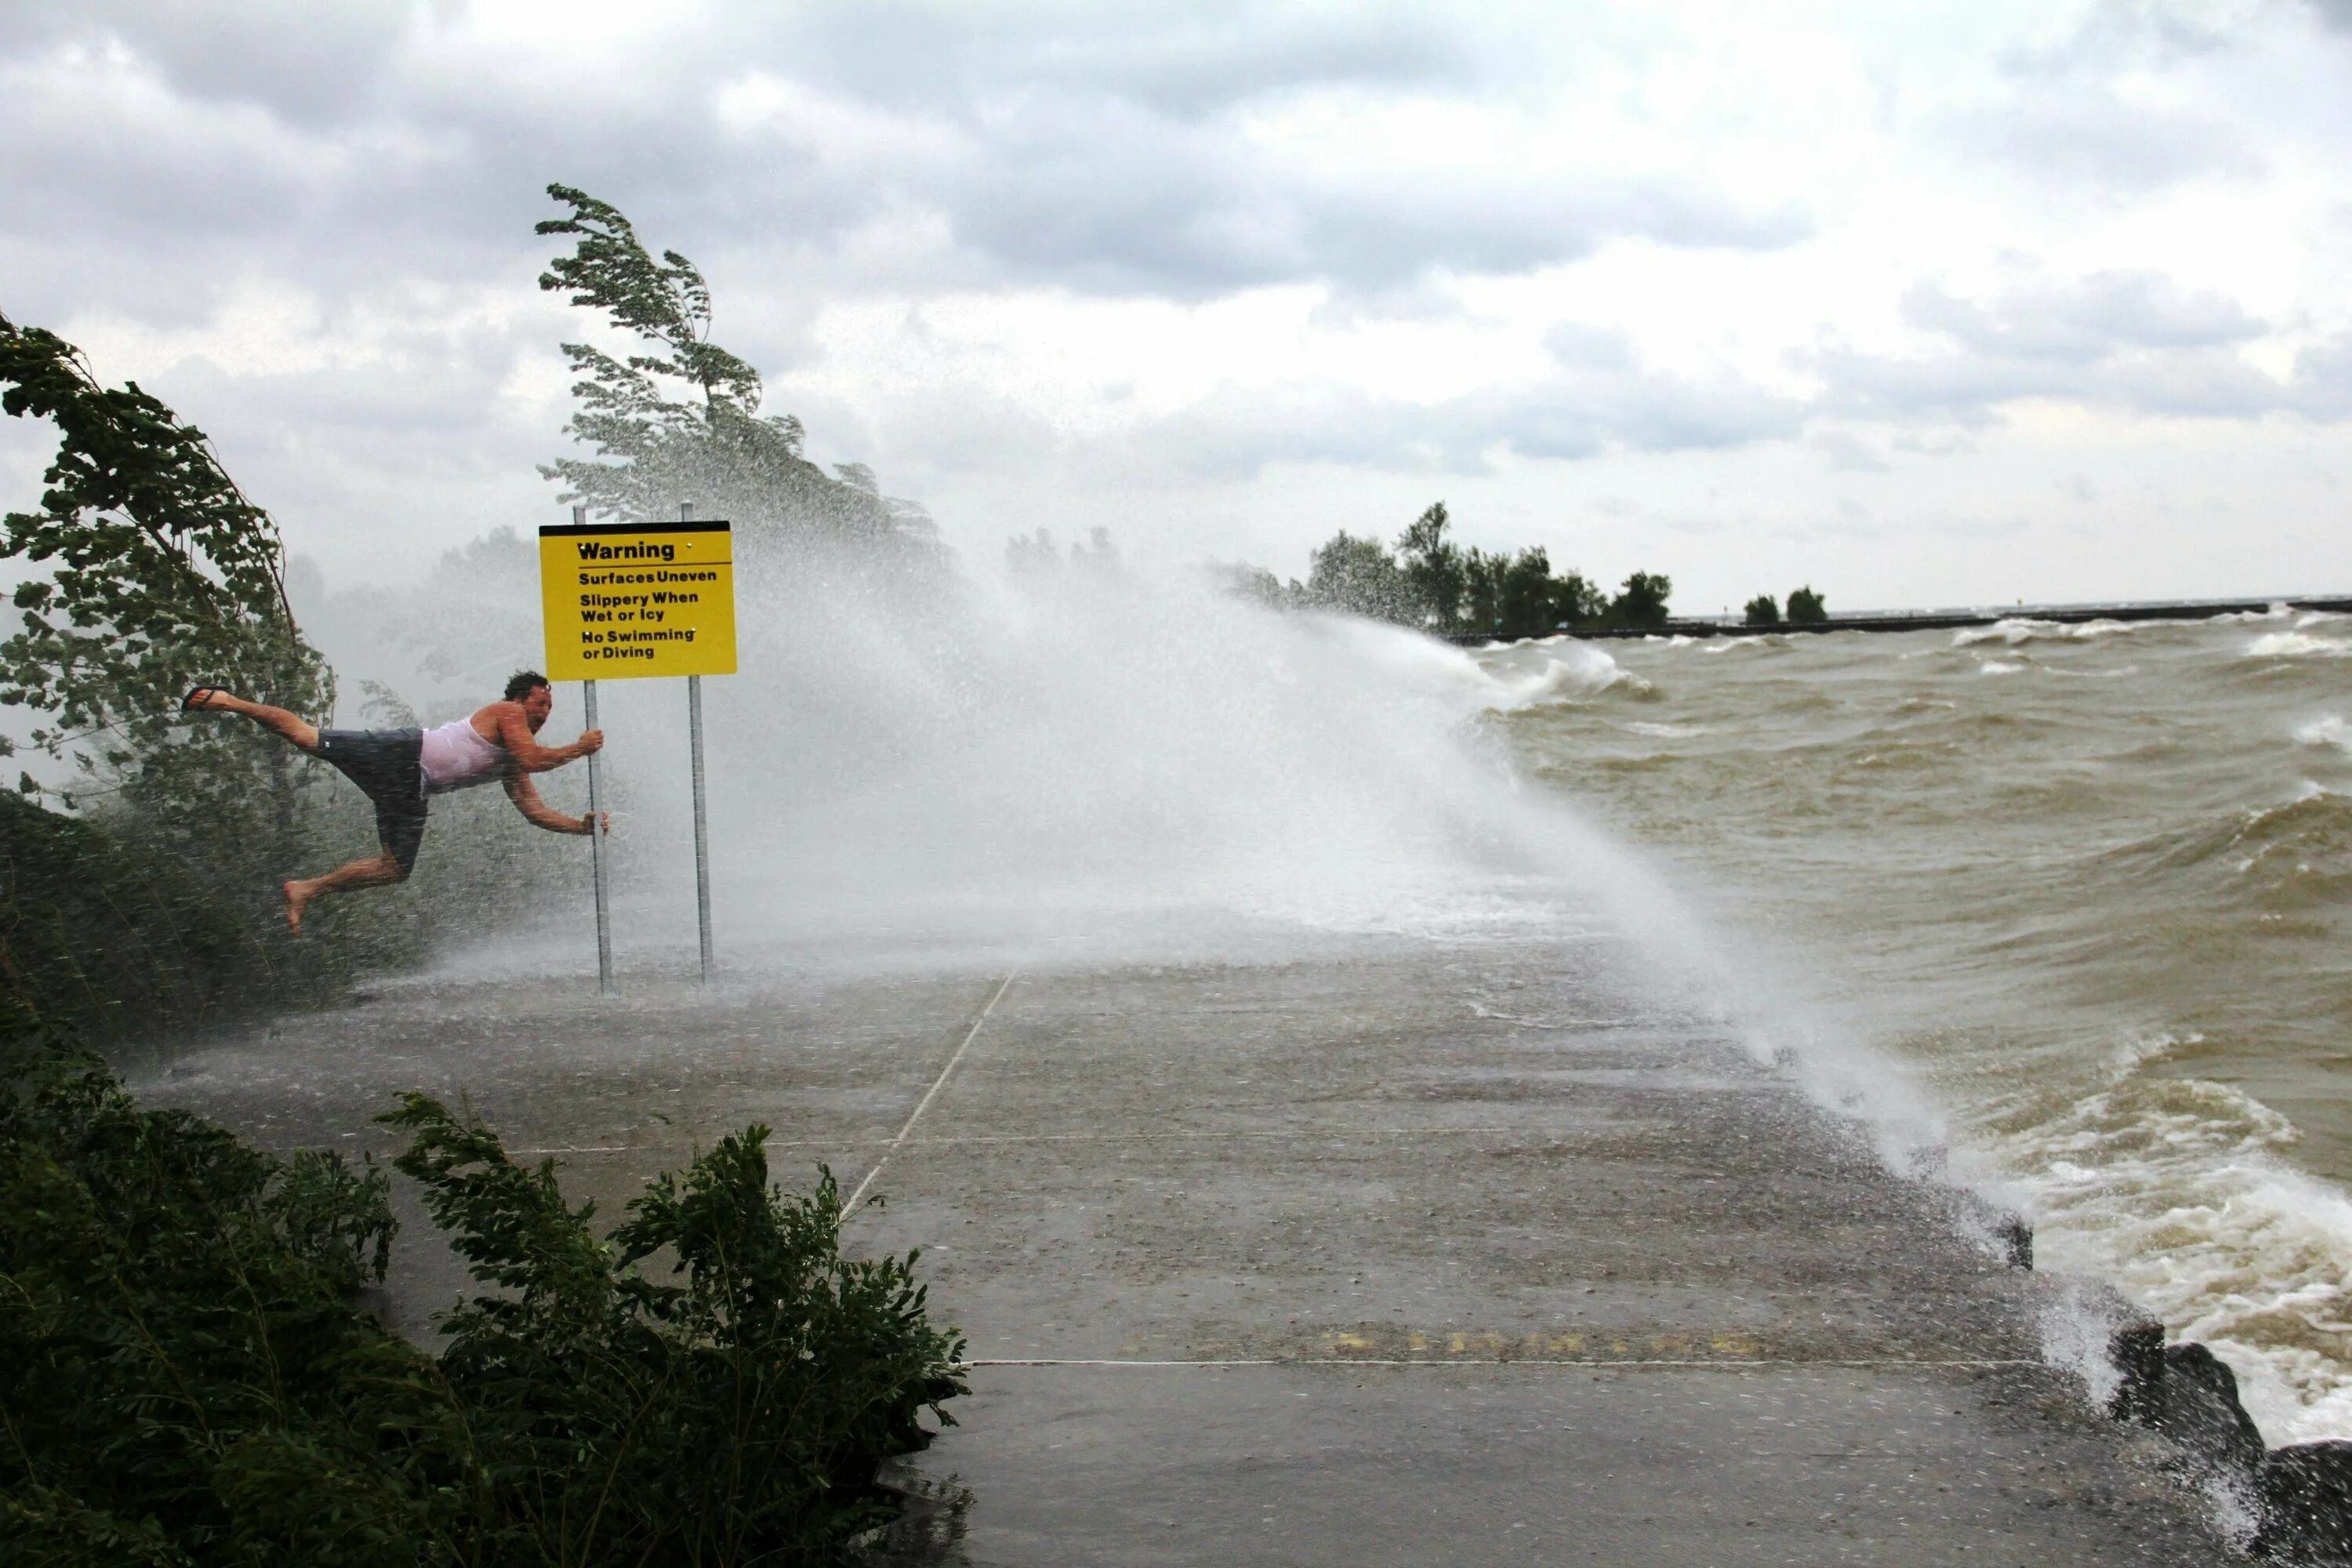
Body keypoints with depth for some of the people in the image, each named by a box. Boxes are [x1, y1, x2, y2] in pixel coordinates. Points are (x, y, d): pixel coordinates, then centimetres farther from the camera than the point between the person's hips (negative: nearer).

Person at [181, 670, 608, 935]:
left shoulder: (512, 767, 23)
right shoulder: (505, 713, 0)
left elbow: (535, 810, 21)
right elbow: (533, 759, -18)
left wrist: (583, 825, 12)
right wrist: (579, 749, -9)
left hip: (411, 792, 8)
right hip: (405, 754, -8)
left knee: (396, 868, 1)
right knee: (310, 739, -16)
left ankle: (306, 890, 5)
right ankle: (226, 701, -6)